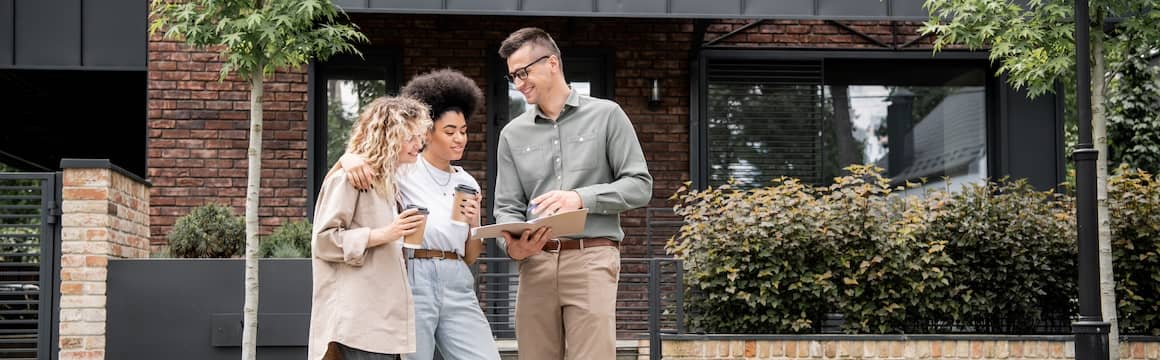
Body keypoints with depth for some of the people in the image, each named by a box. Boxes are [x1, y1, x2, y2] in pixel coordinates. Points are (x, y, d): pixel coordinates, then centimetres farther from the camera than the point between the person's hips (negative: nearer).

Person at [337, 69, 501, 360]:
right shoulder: (404, 169, 2)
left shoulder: (467, 183, 16)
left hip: (457, 282, 4)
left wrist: (474, 224, -2)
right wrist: (351, 158, -24)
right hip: (412, 279, -4)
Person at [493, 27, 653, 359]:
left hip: (591, 258, -3)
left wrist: (581, 198, -13)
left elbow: (640, 186, 1)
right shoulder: (513, 133, 14)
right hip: (536, 264, 3)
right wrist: (513, 245, -13)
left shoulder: (606, 115, 6)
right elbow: (507, 209, 10)